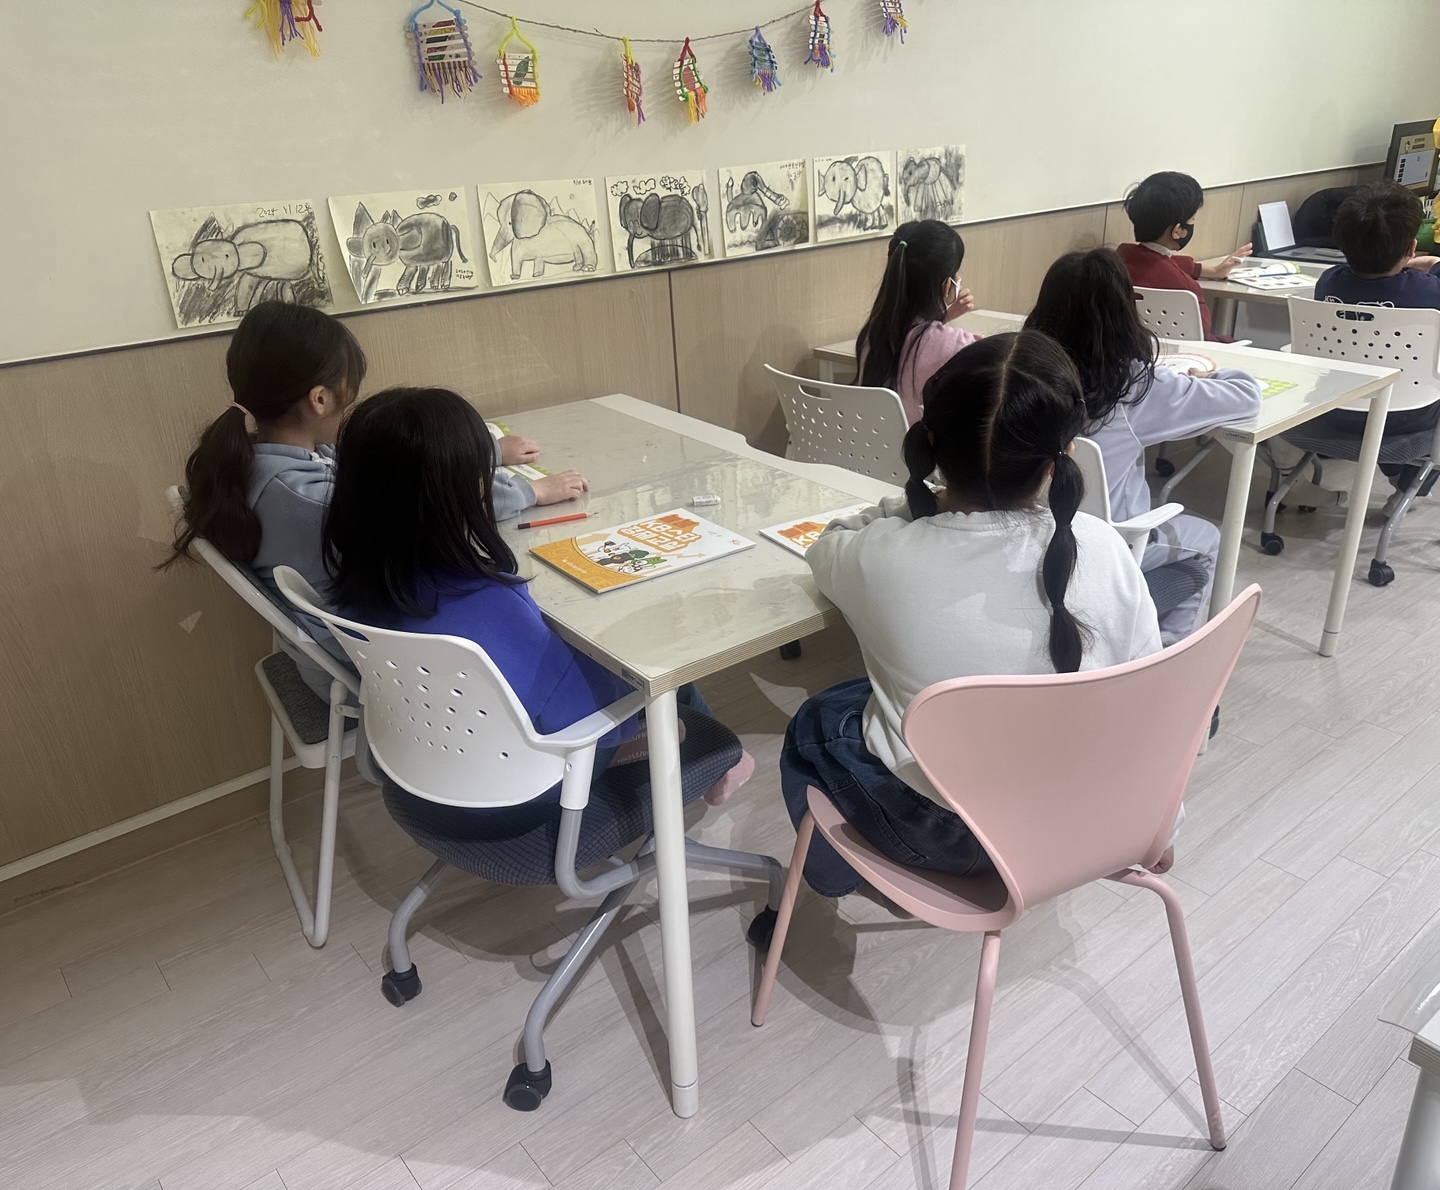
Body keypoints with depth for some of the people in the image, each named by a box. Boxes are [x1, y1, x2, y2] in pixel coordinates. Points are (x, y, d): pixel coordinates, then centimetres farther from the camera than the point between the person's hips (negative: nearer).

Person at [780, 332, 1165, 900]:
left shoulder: (885, 557, -27)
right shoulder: (1101, 550, -20)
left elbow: (828, 547, 0)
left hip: (938, 833, -3)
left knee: (813, 727, 26)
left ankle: (832, 880, 44)